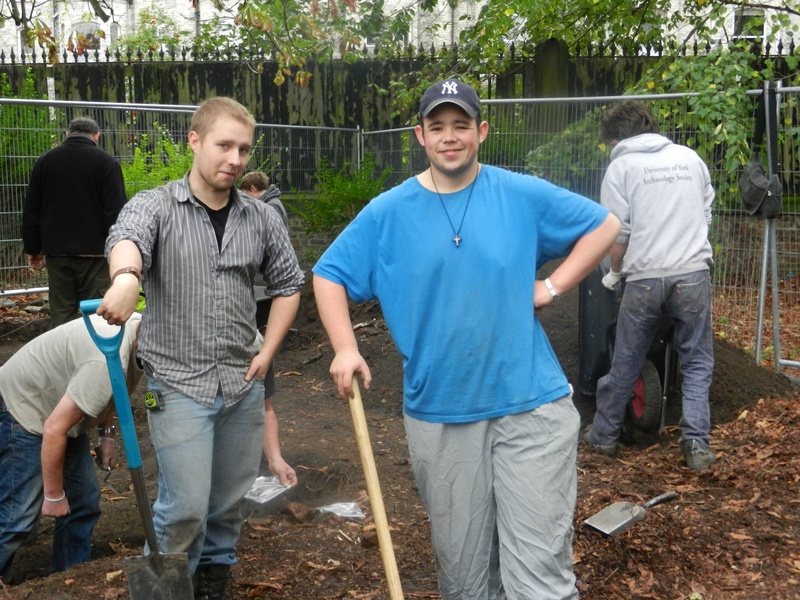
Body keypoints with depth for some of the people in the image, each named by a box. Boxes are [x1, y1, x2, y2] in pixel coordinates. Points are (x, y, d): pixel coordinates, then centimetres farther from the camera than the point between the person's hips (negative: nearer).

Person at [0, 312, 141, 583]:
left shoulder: (140, 325, -9)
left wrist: (106, 434, 8)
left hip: (62, 407, 9)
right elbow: (53, 430, -31)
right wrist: (54, 495, -19)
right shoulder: (109, 361, -37)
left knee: (84, 503, 9)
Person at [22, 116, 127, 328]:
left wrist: (33, 249, 17)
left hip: (56, 251, 4)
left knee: (61, 316, 6)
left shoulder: (45, 160, 10)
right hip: (94, 252, -3)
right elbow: (116, 212, -9)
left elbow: (31, 211, 12)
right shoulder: (105, 161, -3)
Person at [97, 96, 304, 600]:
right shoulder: (156, 207, -6)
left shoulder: (261, 219, 5)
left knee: (230, 499, 15)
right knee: (186, 505, -5)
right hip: (179, 383, -4)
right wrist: (126, 276, -53)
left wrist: (268, 352, 5)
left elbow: (288, 283, 14)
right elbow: (127, 236, -29)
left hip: (243, 383, 4)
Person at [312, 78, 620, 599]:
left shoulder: (524, 196, -1)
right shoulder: (387, 213, 1)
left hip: (531, 404, -1)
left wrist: (552, 287, -1)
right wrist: (346, 348, -4)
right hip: (438, 412, 2)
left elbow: (605, 225, 9)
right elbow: (329, 275, 9)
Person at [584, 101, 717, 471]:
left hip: (645, 278, -2)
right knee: (697, 363, 12)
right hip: (693, 273, 2)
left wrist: (614, 272, 14)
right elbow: (706, 214, 17)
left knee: (625, 363, 12)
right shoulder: (689, 157, 10)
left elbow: (617, 232, -3)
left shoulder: (621, 166, -1)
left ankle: (604, 434, 26)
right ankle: (696, 444, 6)